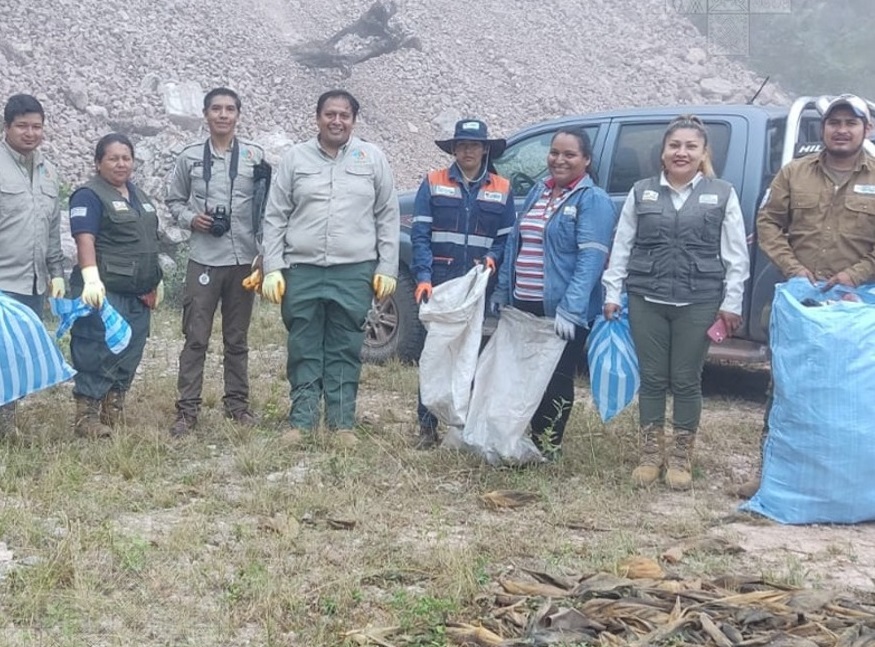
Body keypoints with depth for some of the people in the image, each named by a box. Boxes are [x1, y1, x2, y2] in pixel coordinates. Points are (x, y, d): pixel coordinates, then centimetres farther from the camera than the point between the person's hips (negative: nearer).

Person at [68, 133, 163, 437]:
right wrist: (91, 278, -30)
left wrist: (157, 280, 24)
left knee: (130, 353, 9)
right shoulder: (90, 195, -8)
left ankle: (114, 411, 19)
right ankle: (87, 416, -1)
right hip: (106, 290, -8)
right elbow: (85, 239, -19)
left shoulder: (138, 195, 18)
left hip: (138, 292, 8)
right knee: (98, 352, -7)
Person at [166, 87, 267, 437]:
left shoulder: (255, 155, 2)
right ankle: (187, 409, 5)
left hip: (243, 260, 1)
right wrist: (190, 219, -8)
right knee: (195, 338, 0)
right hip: (203, 260, 0)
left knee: (237, 339, 11)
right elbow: (173, 201, 13)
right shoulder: (189, 157, 4)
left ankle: (237, 403, 21)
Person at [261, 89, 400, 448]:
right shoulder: (295, 158, 6)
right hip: (303, 270, 1)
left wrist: (387, 268, 1)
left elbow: (388, 217, 7)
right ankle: (302, 421, 14)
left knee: (344, 352, 5)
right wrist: (272, 268, -2)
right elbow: (275, 217, 6)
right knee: (304, 351, 5)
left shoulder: (372, 158, 6)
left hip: (354, 272, 0)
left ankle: (342, 423, 12)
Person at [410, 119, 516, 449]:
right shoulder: (433, 183, 5)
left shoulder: (501, 190, 9)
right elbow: (420, 235, -1)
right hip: (439, 283, -1)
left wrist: (493, 257, -12)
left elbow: (507, 238, 10)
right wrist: (423, 277, -13)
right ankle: (427, 426, 7)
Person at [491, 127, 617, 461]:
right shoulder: (537, 192, 14)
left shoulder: (593, 200, -9)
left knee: (556, 377, 4)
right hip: (524, 304, 7)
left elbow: (591, 259, -18)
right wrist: (503, 289, 16)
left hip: (561, 310, -7)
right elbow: (514, 242, 20)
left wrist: (570, 309, -27)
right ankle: (535, 439, 25)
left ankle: (548, 446, 15)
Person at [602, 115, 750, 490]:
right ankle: (650, 454, 19)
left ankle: (681, 458, 19)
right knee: (652, 379, 7)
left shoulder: (722, 195, 3)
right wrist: (612, 294, 5)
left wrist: (731, 303, -3)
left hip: (698, 303, -1)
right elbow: (621, 247, 9)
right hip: (646, 300, 2)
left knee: (686, 381, 5)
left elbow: (736, 255, 2)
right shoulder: (641, 193, 8)